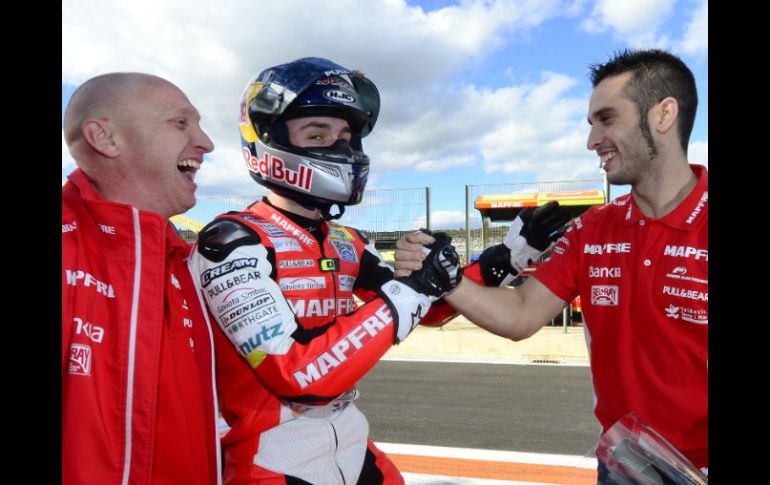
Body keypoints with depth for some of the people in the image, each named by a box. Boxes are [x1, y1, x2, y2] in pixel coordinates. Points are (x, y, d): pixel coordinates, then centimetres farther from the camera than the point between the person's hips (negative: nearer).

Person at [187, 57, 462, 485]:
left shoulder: (349, 243, 4)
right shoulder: (232, 242, -18)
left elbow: (430, 310, 10)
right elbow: (298, 374, -26)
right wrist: (413, 291, -25)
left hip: (355, 448, 7)